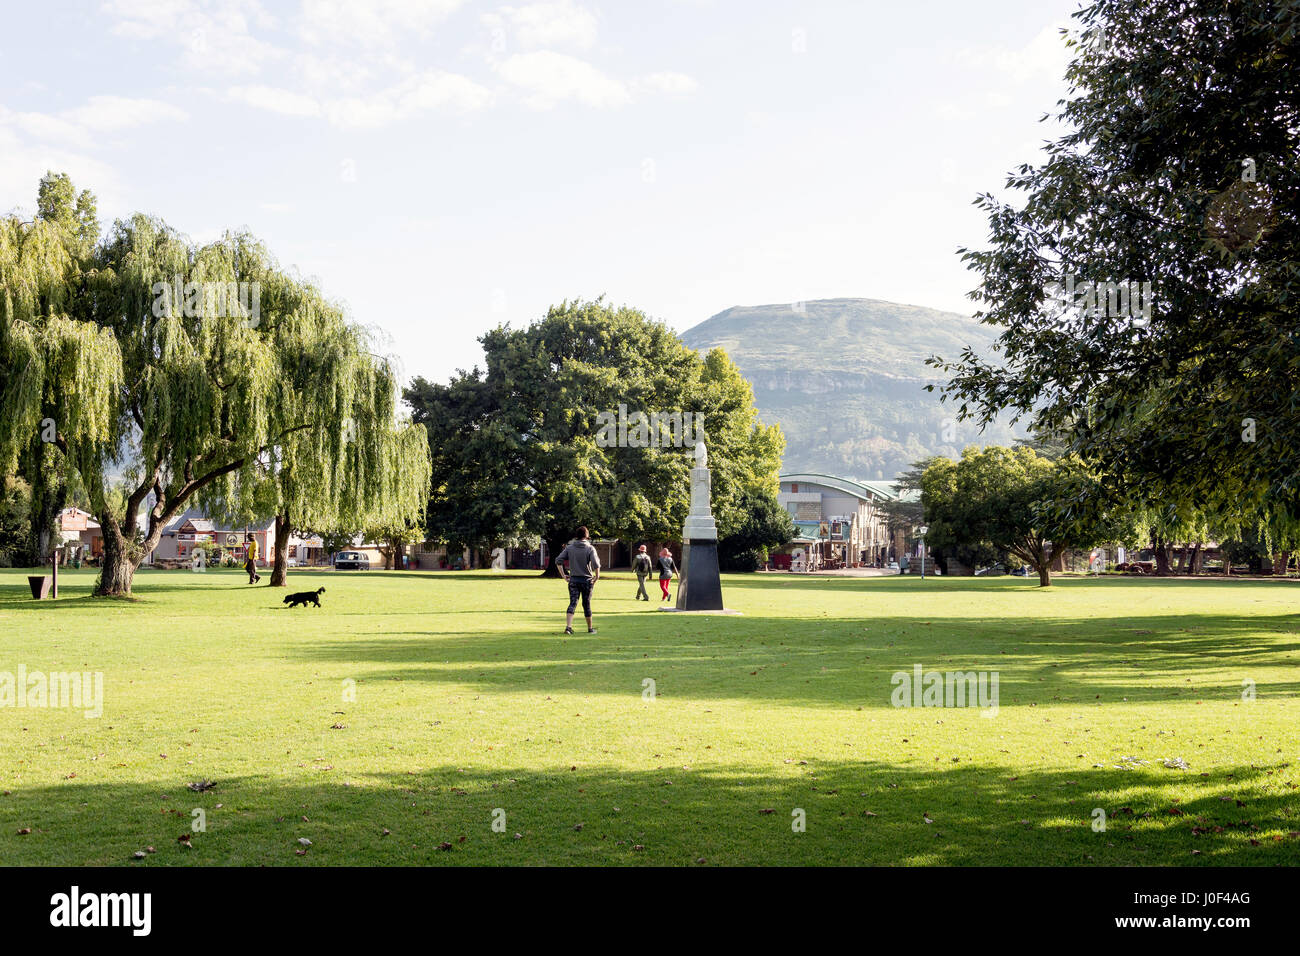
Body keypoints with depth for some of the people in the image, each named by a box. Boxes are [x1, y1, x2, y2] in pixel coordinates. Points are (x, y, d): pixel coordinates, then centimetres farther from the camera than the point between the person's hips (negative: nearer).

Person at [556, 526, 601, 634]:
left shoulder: (569, 547, 2)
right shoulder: (590, 548, -7)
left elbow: (558, 560, -2)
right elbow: (596, 564, -19)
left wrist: (563, 575, 3)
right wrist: (597, 576, -6)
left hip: (573, 580, 2)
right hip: (587, 580, -2)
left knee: (572, 603, 0)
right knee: (587, 605, 9)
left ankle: (568, 626, -17)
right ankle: (590, 628, 20)